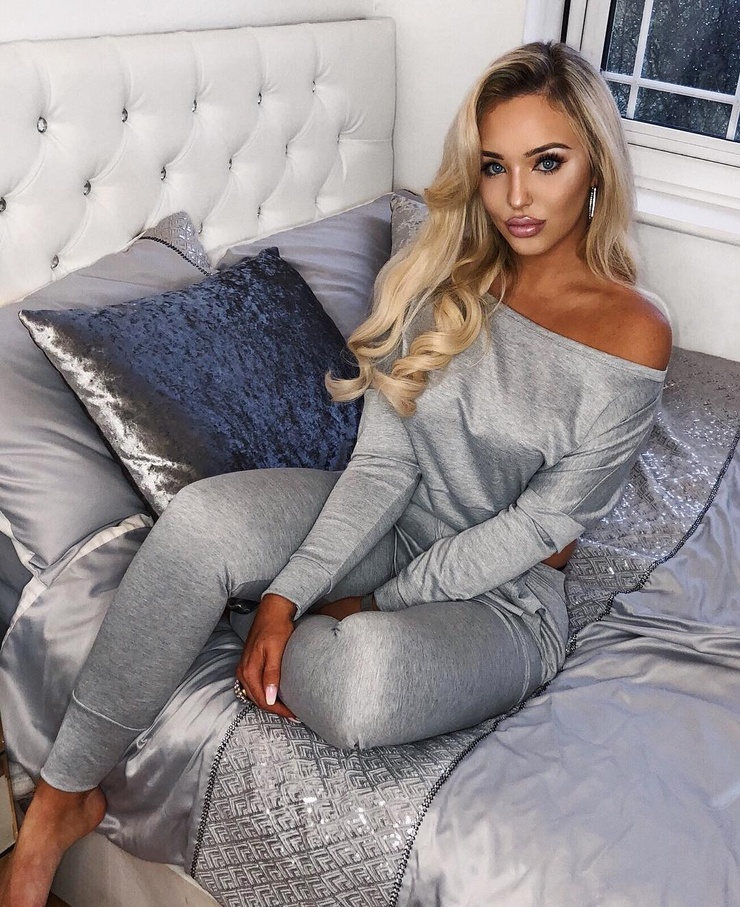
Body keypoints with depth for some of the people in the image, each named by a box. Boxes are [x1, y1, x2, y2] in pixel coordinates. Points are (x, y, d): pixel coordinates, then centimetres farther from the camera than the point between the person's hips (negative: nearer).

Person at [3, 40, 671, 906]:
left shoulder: (632, 335, -16)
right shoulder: (441, 272, -3)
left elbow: (536, 527, -14)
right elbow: (383, 459, -8)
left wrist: (372, 606, -13)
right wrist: (290, 591, -20)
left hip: (501, 591, -3)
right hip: (388, 521, 4)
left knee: (369, 675, -38)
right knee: (202, 517, -26)